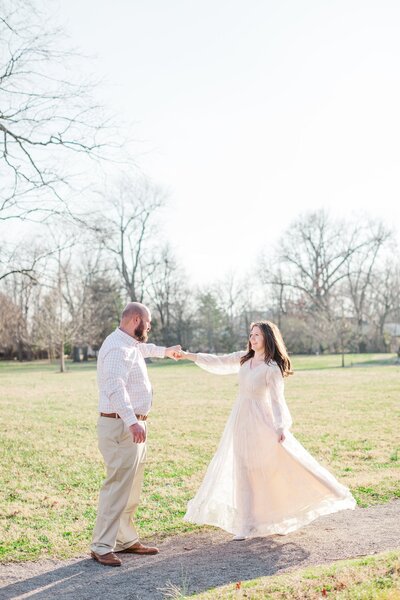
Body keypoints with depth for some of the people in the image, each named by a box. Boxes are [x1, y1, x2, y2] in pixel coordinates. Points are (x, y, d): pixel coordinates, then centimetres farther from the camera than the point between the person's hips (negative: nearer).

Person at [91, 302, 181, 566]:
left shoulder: (131, 345, 16)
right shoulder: (117, 347, -18)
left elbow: (143, 348, 42)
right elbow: (116, 388, -31)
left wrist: (165, 351, 56)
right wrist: (132, 422, -40)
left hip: (134, 425, 11)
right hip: (121, 426, -11)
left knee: (132, 488, 16)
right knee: (118, 486, -9)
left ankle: (126, 540, 26)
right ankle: (102, 547, -1)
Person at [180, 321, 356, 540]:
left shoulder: (272, 368, -13)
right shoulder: (243, 359, 7)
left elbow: (277, 399, -18)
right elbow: (218, 363, 12)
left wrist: (281, 427, -29)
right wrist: (190, 356, 6)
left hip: (261, 421, -6)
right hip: (241, 420, 6)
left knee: (276, 468, -8)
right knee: (244, 472, 9)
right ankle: (247, 524, 18)